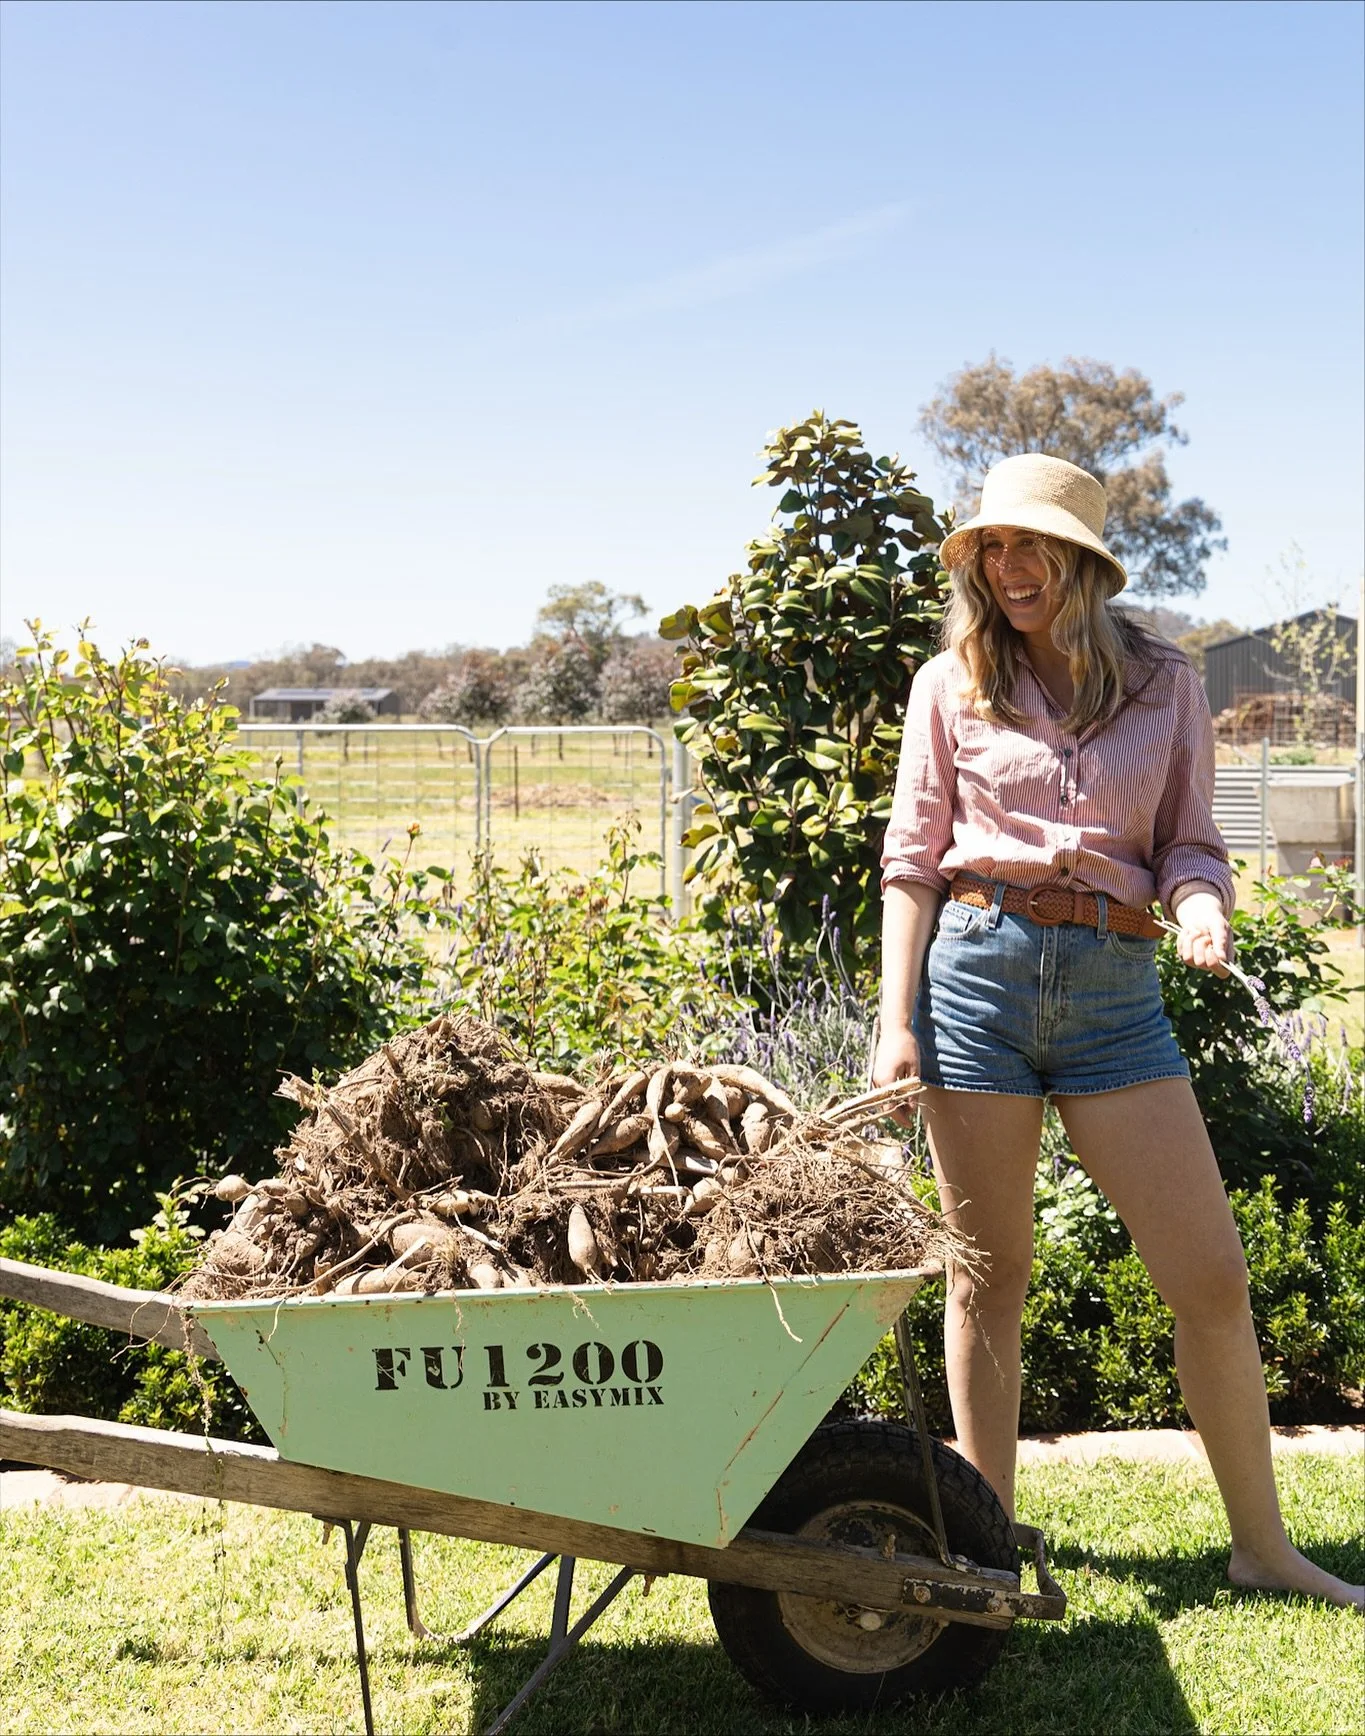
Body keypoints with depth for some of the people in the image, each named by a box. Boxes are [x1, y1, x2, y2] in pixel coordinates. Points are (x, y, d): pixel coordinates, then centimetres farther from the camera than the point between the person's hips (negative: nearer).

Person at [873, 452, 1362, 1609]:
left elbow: (1190, 843, 9)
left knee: (1212, 1276, 1)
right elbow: (914, 859, 5)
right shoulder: (952, 685, 6)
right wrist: (897, 1021, -3)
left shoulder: (1165, 685, 8)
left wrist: (1201, 905, -15)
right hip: (978, 970, -1)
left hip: (1115, 990, 1)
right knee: (988, 1277, 7)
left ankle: (1263, 1544, 19)